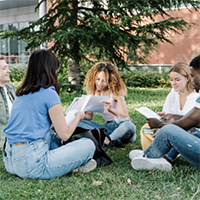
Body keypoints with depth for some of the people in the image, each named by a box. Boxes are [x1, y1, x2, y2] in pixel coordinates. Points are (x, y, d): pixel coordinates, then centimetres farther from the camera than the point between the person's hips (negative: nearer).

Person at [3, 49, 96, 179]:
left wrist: (59, 116, 38)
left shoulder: (21, 93, 14)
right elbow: (65, 134, -8)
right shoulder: (49, 94, -9)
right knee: (88, 145, -2)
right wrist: (78, 117, 12)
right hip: (32, 165, -9)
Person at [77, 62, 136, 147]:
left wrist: (111, 110, -40)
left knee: (128, 126, -40)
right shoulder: (93, 92, 1)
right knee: (79, 122, -16)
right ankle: (113, 140, -27)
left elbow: (126, 117, -20)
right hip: (108, 127, 5)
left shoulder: (116, 91, -12)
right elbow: (89, 117, 5)